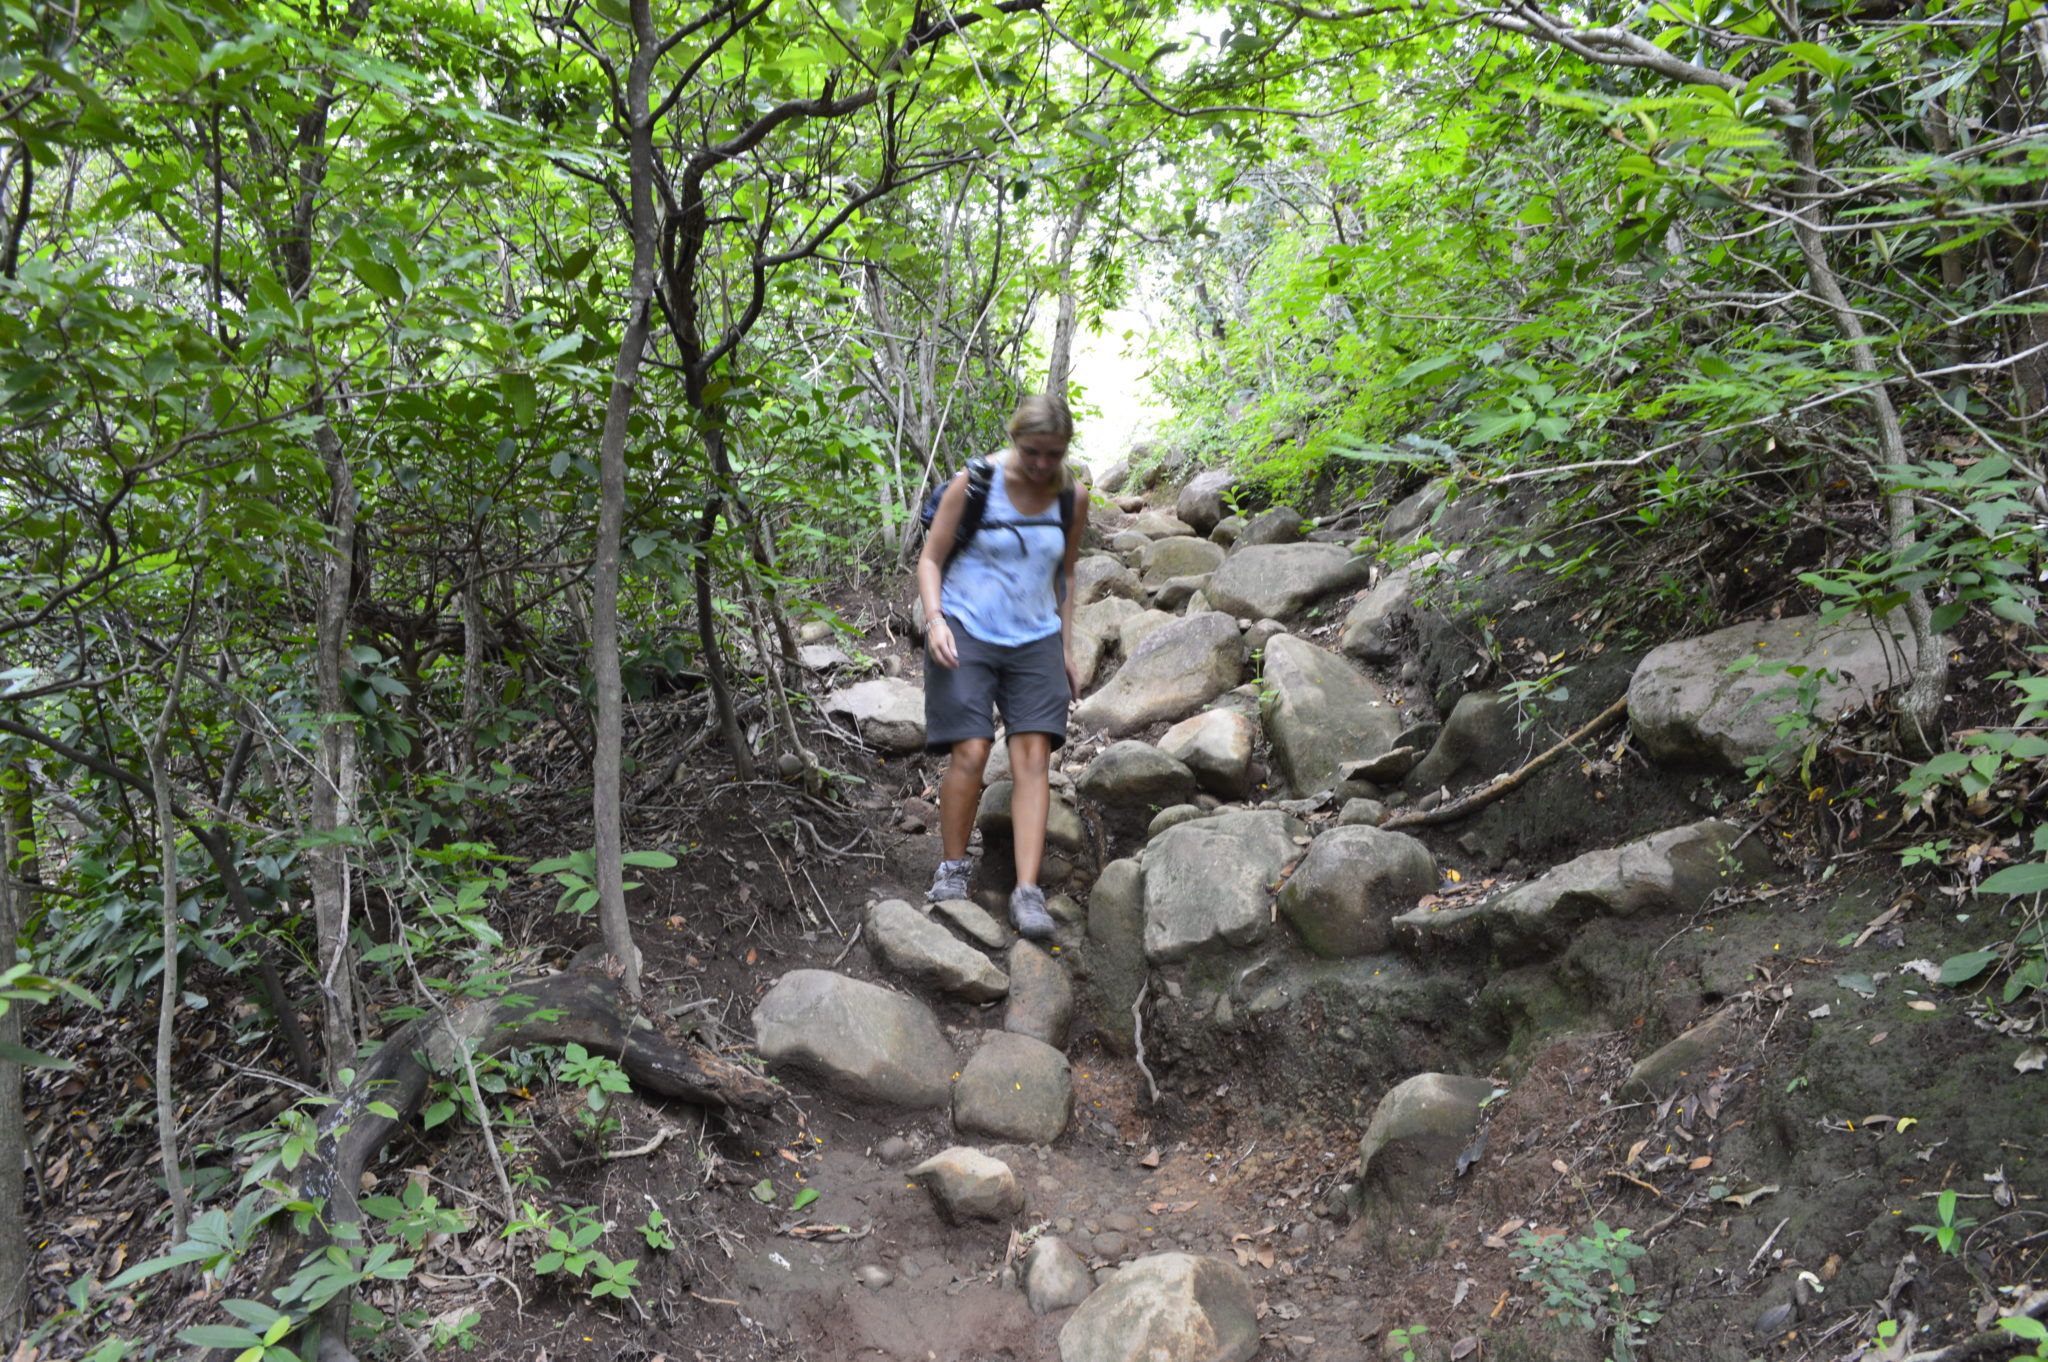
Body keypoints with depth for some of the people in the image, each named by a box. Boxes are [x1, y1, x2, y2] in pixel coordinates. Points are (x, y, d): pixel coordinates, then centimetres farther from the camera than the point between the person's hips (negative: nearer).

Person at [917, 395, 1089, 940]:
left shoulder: (1071, 499, 5)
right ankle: (953, 867, 8)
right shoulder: (973, 484, -7)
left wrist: (1065, 649, 16)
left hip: (1034, 640, 3)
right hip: (966, 631, -3)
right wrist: (935, 618, -16)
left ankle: (1027, 891, -7)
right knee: (970, 753, -13)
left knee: (1034, 758, -8)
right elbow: (931, 559, -1)